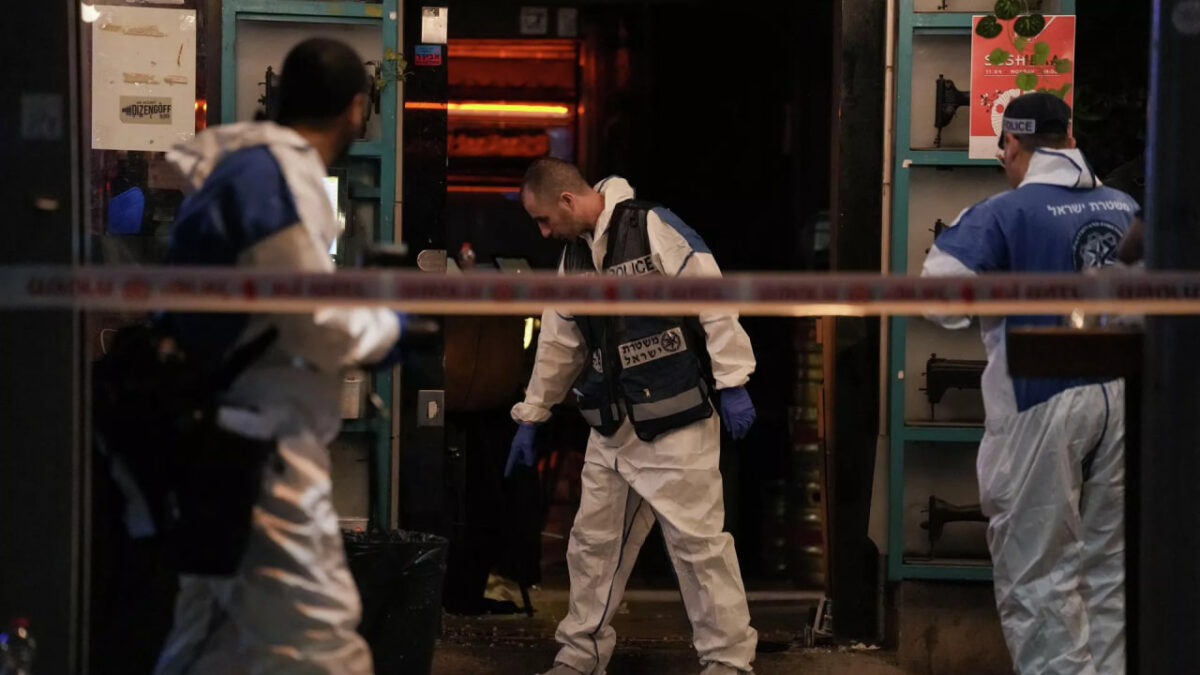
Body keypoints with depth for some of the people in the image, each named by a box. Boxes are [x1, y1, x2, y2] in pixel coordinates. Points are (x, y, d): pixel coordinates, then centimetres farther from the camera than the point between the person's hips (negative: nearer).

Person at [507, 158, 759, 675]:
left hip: (677, 426, -8)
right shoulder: (574, 259, 13)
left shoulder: (655, 229, -14)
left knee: (699, 542, -6)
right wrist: (530, 418, 26)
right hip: (611, 432, 8)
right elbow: (558, 346, 22)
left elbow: (714, 301, -16)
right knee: (592, 542, 13)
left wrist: (731, 384, -17)